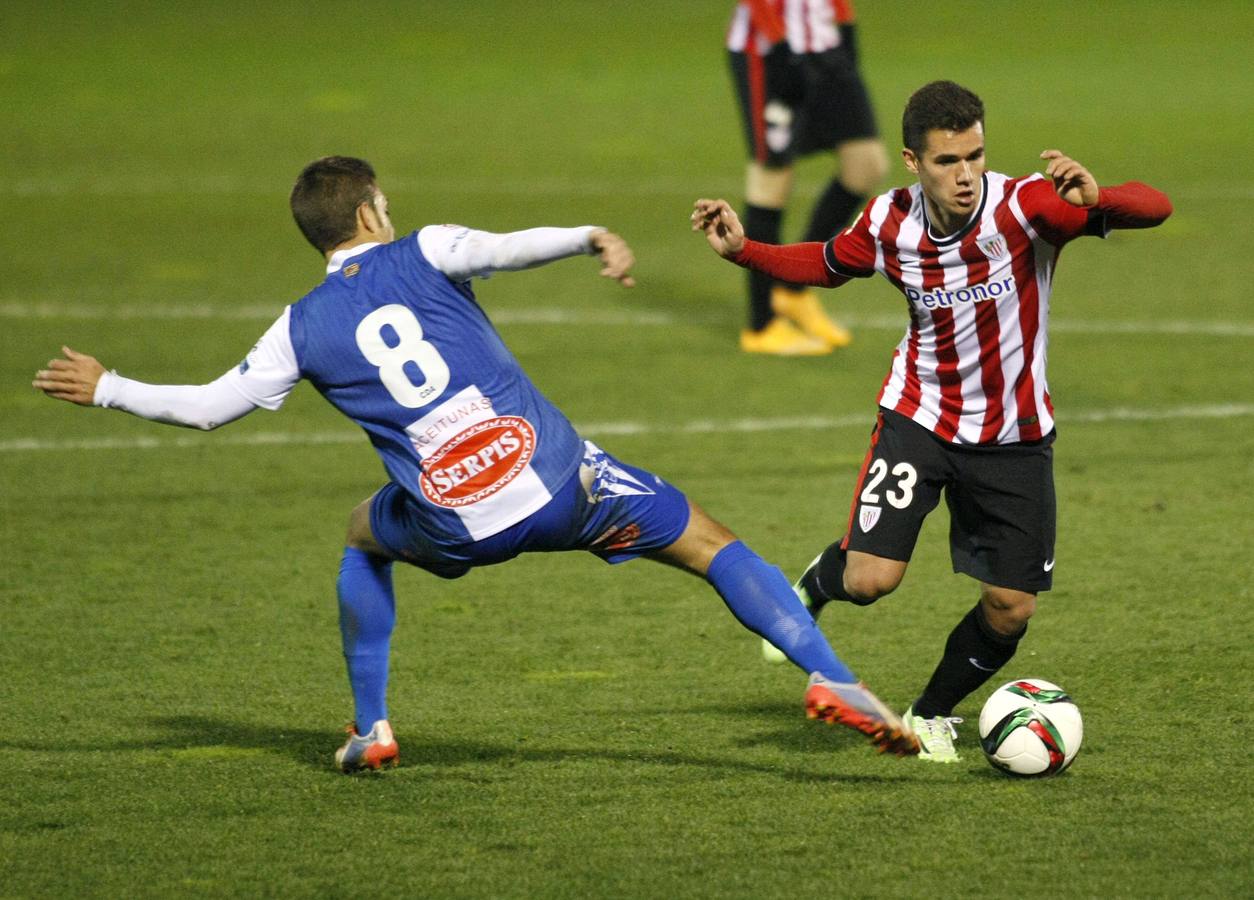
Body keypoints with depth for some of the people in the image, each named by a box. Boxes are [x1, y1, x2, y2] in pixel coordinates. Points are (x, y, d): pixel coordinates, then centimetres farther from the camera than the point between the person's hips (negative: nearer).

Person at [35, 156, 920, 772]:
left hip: (460, 526, 2)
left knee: (366, 537, 36)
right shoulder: (421, 254, 6)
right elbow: (505, 248, -15)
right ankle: (832, 678, -13)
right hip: (559, 481, -2)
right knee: (713, 544, 8)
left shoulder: (303, 329, 10)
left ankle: (372, 728, 30)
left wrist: (107, 389, 25)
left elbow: (208, 405, 13)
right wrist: (593, 237, -23)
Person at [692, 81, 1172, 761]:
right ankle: (815, 585, 22)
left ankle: (931, 715, 30)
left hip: (1014, 437, 0)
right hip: (919, 418, 0)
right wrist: (743, 250, -3)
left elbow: (1154, 208, -32)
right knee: (869, 581, -16)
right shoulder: (889, 225, -12)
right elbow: (827, 264, 11)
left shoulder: (1024, 207, -23)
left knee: (1010, 610, 2)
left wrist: (1094, 200, -53)